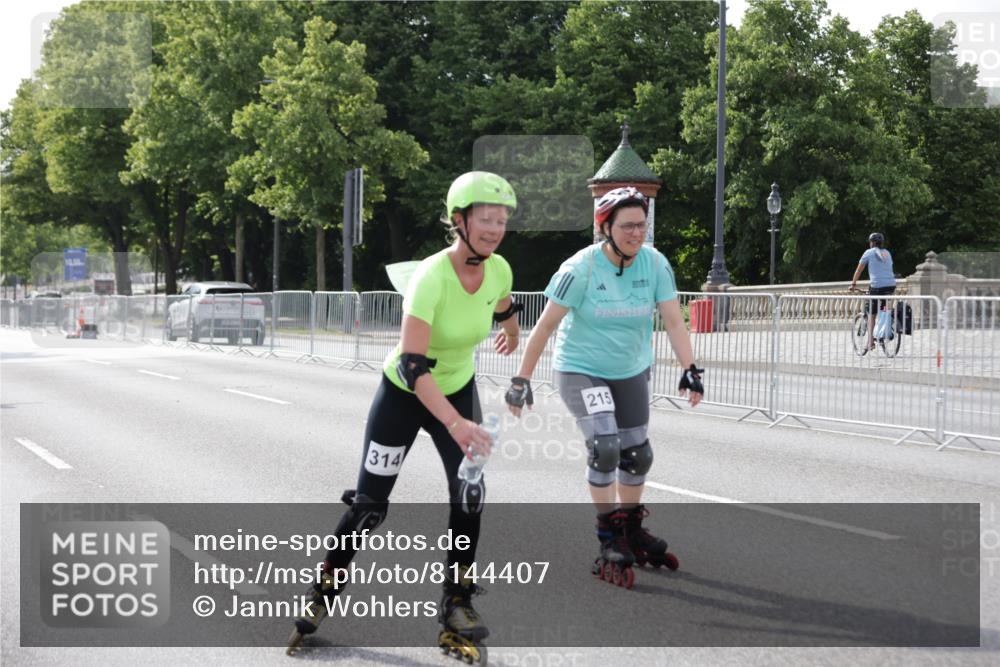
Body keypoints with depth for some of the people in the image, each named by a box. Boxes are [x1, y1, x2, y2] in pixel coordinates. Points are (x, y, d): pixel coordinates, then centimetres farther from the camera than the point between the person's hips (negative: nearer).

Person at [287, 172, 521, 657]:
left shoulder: (498, 270, -15)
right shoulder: (431, 277, -33)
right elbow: (411, 364, -41)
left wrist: (511, 334, 29)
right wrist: (455, 424, -50)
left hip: (458, 390, 4)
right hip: (404, 394, -4)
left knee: (470, 494, -9)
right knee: (369, 503, 1)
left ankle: (457, 603, 4)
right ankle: (324, 591, 22)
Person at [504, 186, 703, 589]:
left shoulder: (655, 264, -11)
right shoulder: (581, 268, -22)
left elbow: (673, 321, -14)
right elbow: (545, 326, -18)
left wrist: (689, 369, -26)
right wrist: (522, 379, -19)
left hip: (631, 373, 5)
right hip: (580, 370, -5)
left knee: (637, 455, 11)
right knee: (604, 446, -22)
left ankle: (632, 532, 33)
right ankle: (609, 541, -7)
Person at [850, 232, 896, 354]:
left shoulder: (869, 252, 5)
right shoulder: (887, 253, 19)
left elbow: (859, 269, 8)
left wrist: (853, 283, 18)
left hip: (877, 286, -4)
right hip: (891, 285, 4)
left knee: (872, 314, 3)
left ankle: (870, 342, -4)